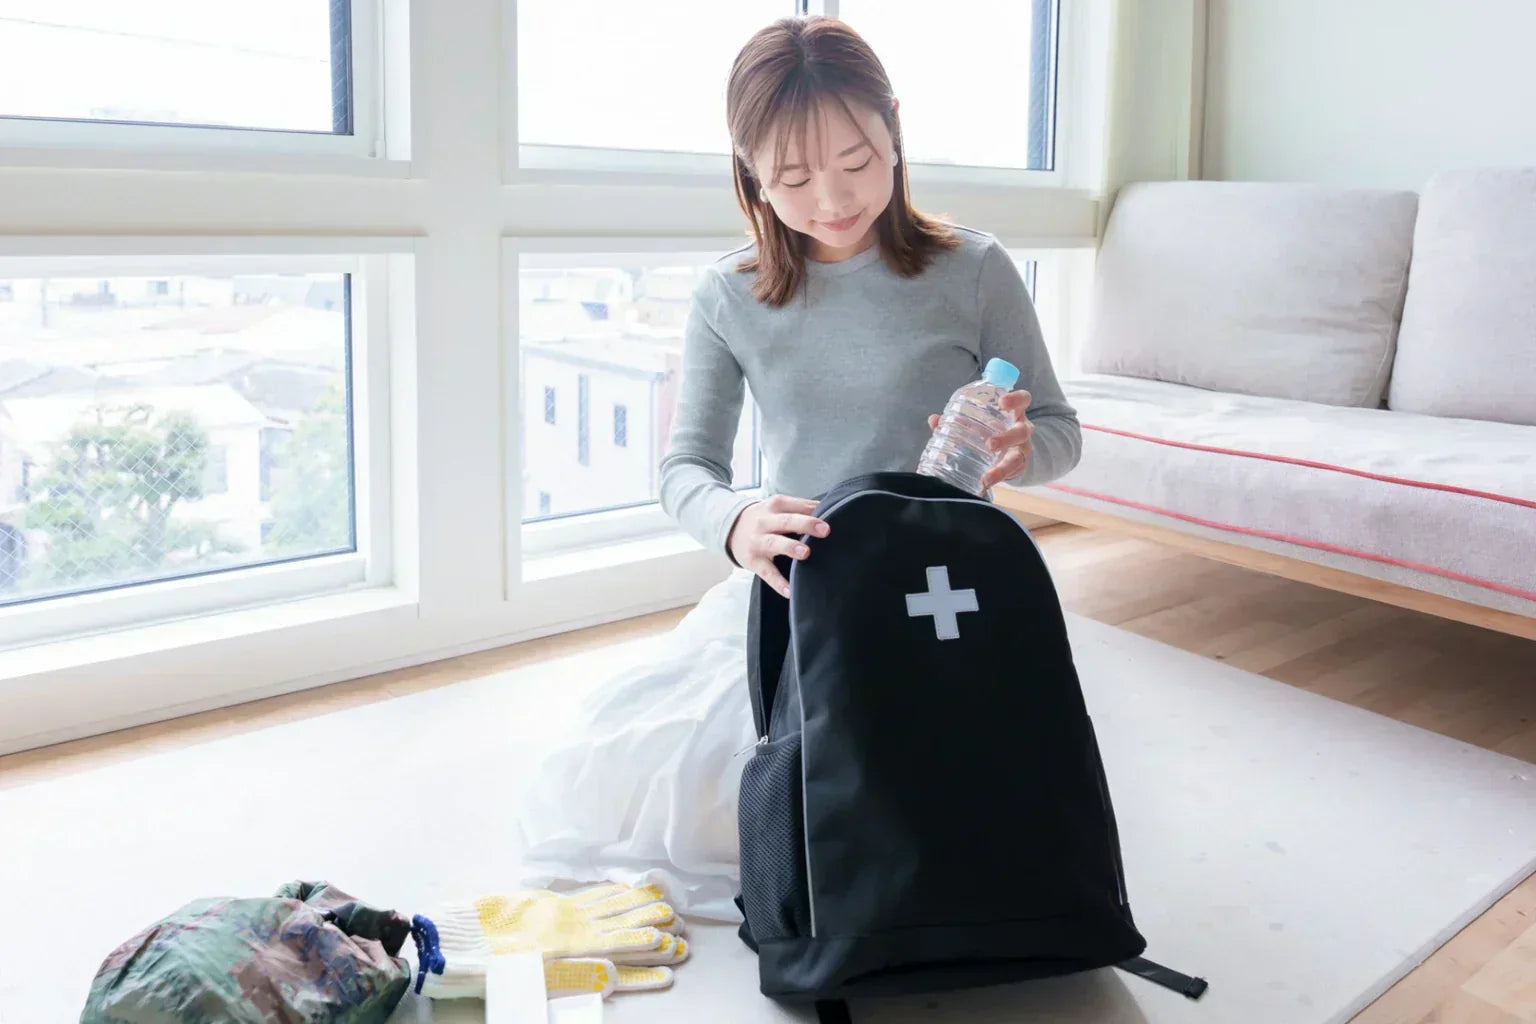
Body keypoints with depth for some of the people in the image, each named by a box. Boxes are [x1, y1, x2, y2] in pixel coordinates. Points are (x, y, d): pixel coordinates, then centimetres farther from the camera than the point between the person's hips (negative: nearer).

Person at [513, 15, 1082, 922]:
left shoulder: (972, 270, -3)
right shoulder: (731, 298, 2)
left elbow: (1060, 431, 3)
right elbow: (688, 466, 0)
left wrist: (1017, 454, -23)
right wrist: (735, 523, -24)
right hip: (791, 589, 3)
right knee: (626, 771, -9)